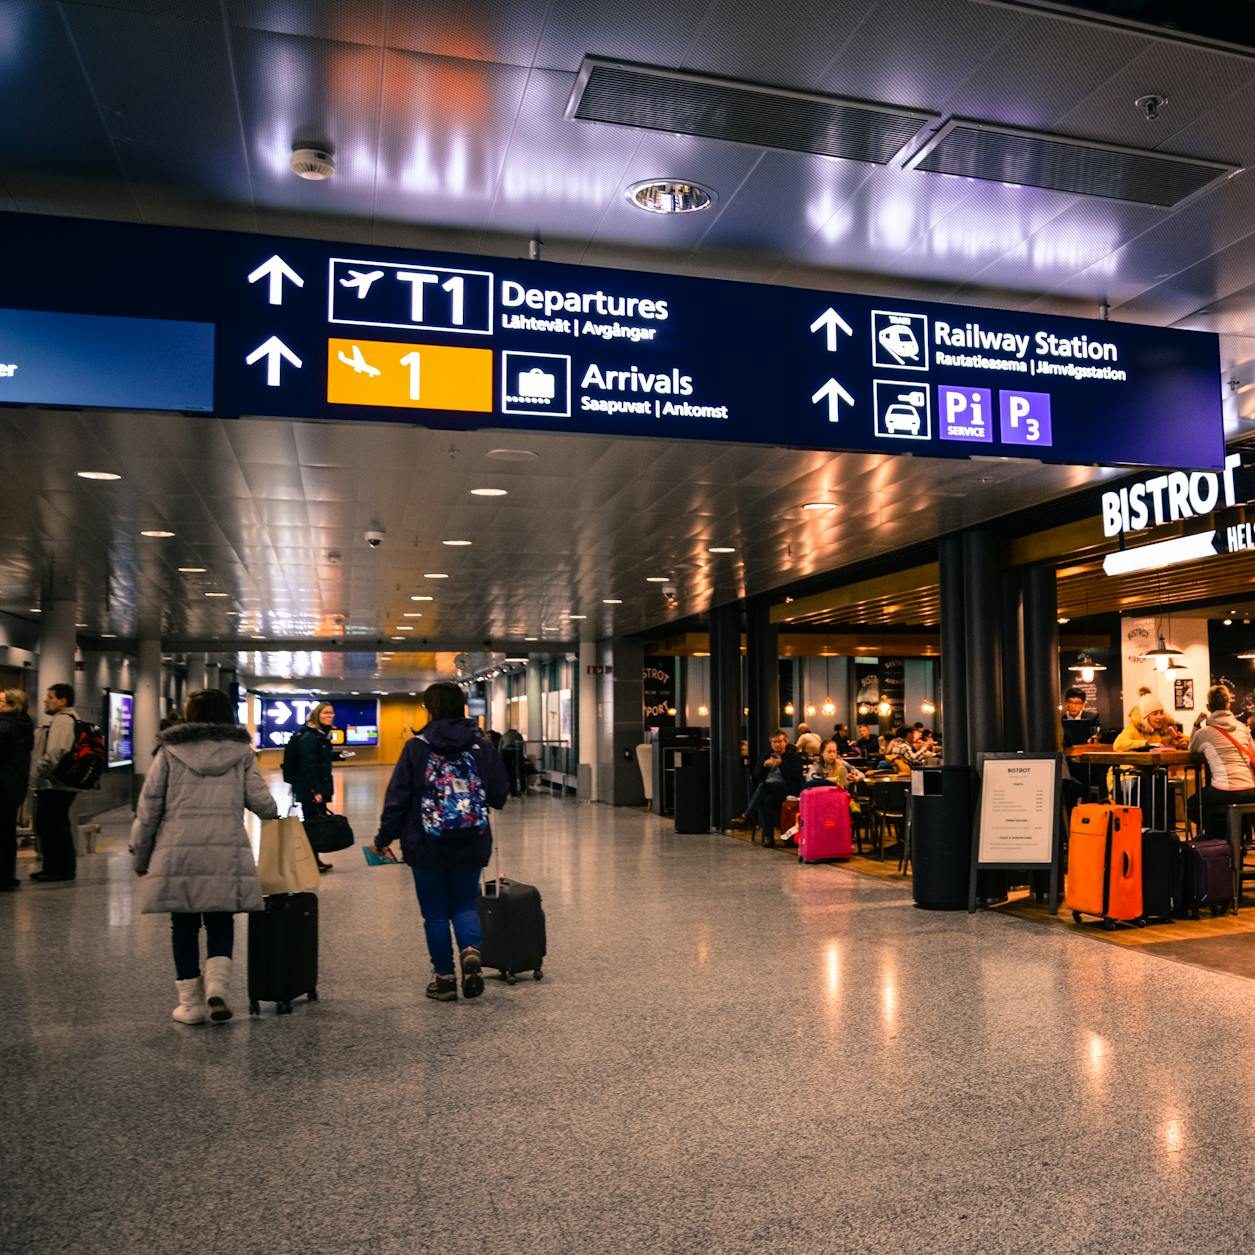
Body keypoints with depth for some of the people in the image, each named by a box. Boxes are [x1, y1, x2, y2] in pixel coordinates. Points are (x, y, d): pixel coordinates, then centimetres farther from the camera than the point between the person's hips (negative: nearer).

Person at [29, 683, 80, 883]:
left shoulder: (62, 720, -15)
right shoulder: (59, 719, 21)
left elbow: (55, 753, -25)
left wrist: (39, 772, -16)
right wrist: (40, 774, 21)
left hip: (55, 785, -11)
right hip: (52, 785, 11)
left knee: (56, 826, -6)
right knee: (46, 827, 16)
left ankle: (64, 869, 0)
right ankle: (52, 866, 24)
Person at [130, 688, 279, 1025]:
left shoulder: (170, 751, 6)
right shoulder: (241, 752, 8)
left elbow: (148, 807, 5)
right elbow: (260, 801, 5)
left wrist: (140, 854, 15)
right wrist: (275, 814, 28)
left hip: (177, 851, 0)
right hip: (227, 851, 1)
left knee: (184, 925, 9)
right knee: (220, 923, 12)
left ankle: (191, 1002, 13)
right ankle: (216, 987, -6)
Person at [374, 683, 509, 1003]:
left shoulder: (417, 747, -8)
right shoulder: (482, 745, -1)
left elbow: (397, 797, -8)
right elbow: (500, 795, 1)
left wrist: (384, 838, 1)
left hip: (427, 846, -2)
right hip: (471, 844, 2)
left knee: (435, 912, 11)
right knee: (464, 905, 17)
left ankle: (444, 977, 15)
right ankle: (471, 952, -9)